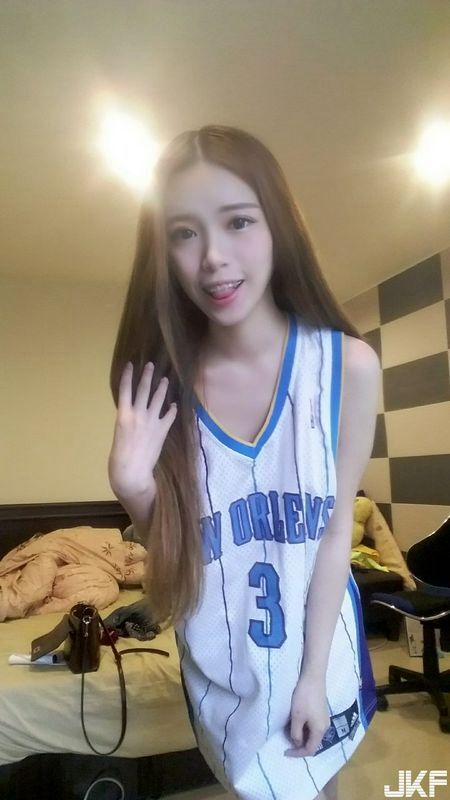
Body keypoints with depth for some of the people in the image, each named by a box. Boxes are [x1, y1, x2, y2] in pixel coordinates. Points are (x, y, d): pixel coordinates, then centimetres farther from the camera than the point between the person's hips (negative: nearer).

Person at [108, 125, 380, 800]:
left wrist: (313, 675, -9)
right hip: (217, 658, 1)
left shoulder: (348, 364, -20)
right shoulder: (160, 380, -16)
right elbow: (173, 541, -7)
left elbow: (336, 528, -13)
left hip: (317, 645, 0)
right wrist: (133, 488, -27)